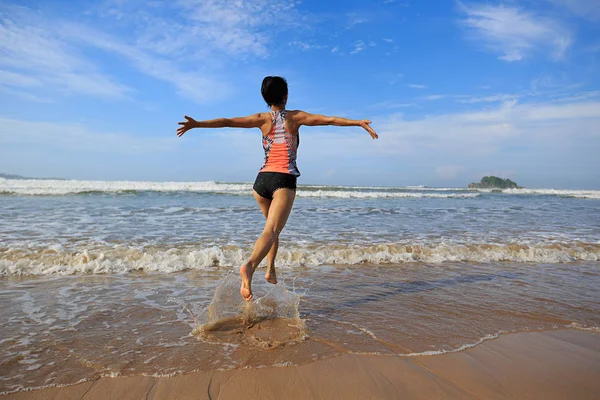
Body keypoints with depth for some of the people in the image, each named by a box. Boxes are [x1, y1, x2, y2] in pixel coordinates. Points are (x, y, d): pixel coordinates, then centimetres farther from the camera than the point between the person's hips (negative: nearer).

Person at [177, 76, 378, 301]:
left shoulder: (262, 119, 9)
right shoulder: (295, 116, 5)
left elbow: (226, 122, 2)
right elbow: (330, 120, 2)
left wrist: (197, 124, 4)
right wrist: (358, 123, 5)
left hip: (262, 179, 4)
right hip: (284, 181, -4)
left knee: (274, 227, 24)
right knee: (271, 231, -14)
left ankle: (270, 270, 22)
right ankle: (249, 265, -39)